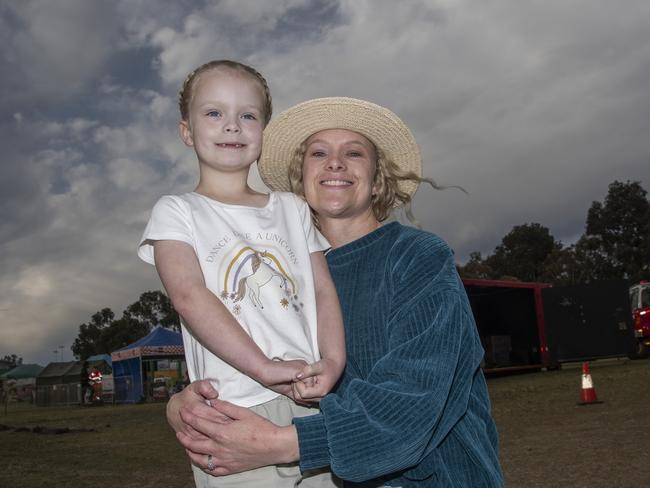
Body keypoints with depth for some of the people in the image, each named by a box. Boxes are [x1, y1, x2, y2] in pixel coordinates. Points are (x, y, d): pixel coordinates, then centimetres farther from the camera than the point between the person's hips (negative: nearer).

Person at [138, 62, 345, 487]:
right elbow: (189, 297, -11)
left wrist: (333, 362, -10)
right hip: (235, 411, -4)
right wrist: (266, 369, -20)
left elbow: (323, 290, 9)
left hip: (311, 404, 4)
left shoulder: (292, 208, 17)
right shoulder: (177, 212, 5)